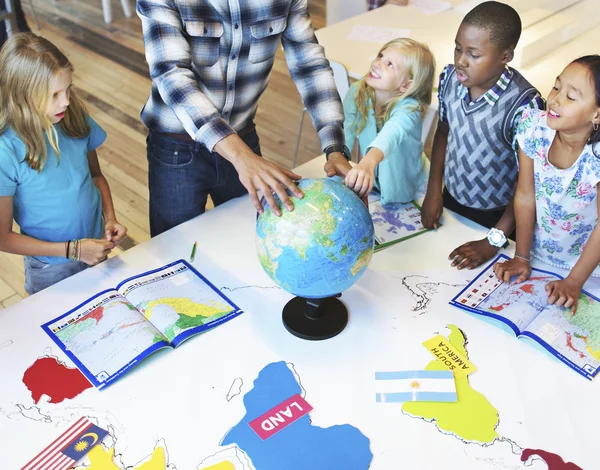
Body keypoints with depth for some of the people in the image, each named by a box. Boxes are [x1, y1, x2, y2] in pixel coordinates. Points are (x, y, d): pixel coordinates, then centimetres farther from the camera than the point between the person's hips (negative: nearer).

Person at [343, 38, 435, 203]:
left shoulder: (408, 109, -30)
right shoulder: (356, 94, -15)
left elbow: (392, 133, -52)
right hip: (370, 185, 4)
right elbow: (345, 135, -5)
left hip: (403, 191, -3)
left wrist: (369, 161, -72)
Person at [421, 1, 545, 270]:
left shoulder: (524, 105, -30)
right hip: (450, 202, 5)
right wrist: (433, 192, 3)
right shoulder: (450, 78, -14)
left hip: (495, 217, -4)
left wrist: (494, 241, -19)